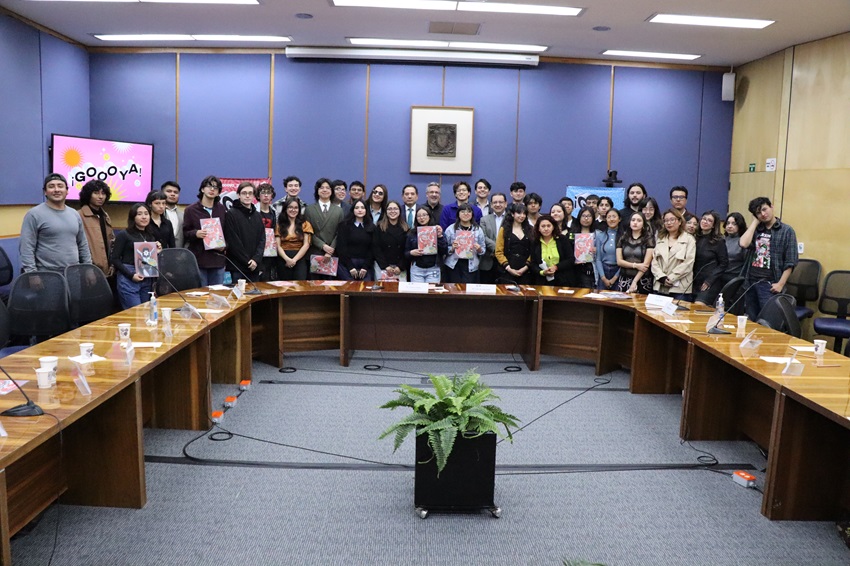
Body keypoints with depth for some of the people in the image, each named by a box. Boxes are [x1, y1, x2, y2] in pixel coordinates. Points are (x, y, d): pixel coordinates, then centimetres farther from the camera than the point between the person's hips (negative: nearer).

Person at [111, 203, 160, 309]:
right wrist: (131, 275, -15)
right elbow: (115, 259, -6)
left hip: (147, 280, 6)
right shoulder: (124, 235, -3)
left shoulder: (151, 236, 13)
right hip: (128, 279, -6)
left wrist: (158, 251, -1)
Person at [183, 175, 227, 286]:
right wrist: (195, 234, -18)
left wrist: (224, 245, -2)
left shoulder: (222, 209, 13)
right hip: (198, 260, -3)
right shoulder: (191, 210, 3)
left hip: (218, 260, 3)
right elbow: (185, 234, 3)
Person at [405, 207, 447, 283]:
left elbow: (445, 252, -3)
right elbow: (406, 252, 9)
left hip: (433, 269, -1)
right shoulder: (412, 233, 6)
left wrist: (440, 236, -12)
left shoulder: (437, 231, 3)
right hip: (416, 269, 1)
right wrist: (411, 253, -12)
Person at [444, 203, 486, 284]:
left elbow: (483, 249, 10)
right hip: (454, 265, 0)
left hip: (471, 266, 1)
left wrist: (479, 249, -10)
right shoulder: (450, 229, 2)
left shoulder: (478, 230, 6)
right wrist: (452, 248, -16)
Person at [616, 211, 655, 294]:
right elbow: (619, 261, 3)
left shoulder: (649, 239, -1)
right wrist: (635, 265, -11)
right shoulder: (623, 238, 8)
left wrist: (634, 282, -14)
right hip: (624, 280, 2)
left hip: (642, 281, -2)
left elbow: (646, 264, -7)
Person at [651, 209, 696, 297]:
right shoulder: (660, 239, 18)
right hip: (660, 286, 4)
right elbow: (654, 261, 8)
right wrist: (662, 278, -8)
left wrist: (670, 278, -12)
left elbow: (688, 263, -8)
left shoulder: (689, 239, 3)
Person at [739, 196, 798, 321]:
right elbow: (743, 244, -11)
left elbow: (790, 262, -5)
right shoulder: (755, 229, 11)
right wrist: (755, 222, -2)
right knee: (751, 321, 10)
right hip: (750, 281, 4)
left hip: (769, 284, -4)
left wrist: (780, 284, -12)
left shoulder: (786, 231, -1)